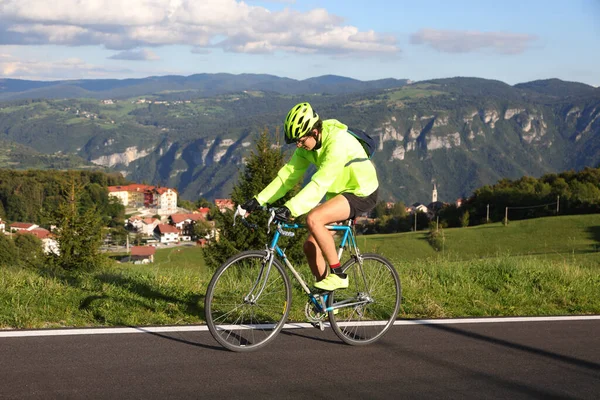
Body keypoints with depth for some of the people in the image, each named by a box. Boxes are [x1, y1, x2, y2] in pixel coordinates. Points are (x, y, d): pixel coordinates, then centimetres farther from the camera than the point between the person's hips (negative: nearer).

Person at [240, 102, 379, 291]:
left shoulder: (337, 141, -30)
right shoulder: (306, 146, -3)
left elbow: (320, 183, -38)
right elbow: (288, 174, -3)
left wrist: (291, 208, -46)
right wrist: (259, 200, -13)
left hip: (361, 192, -9)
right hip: (339, 193, 9)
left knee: (313, 219, -29)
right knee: (310, 246, 1)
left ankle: (337, 275, -17)